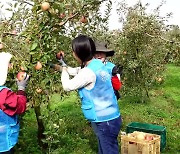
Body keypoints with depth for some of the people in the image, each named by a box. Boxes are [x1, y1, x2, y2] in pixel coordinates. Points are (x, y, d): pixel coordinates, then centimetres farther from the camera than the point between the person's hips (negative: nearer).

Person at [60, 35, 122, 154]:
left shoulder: (88, 72, -23)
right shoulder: (98, 64, 4)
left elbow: (68, 86, -9)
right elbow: (77, 72, 23)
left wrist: (64, 70, 8)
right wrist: (63, 66, 23)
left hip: (105, 121, -9)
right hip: (109, 118, 9)